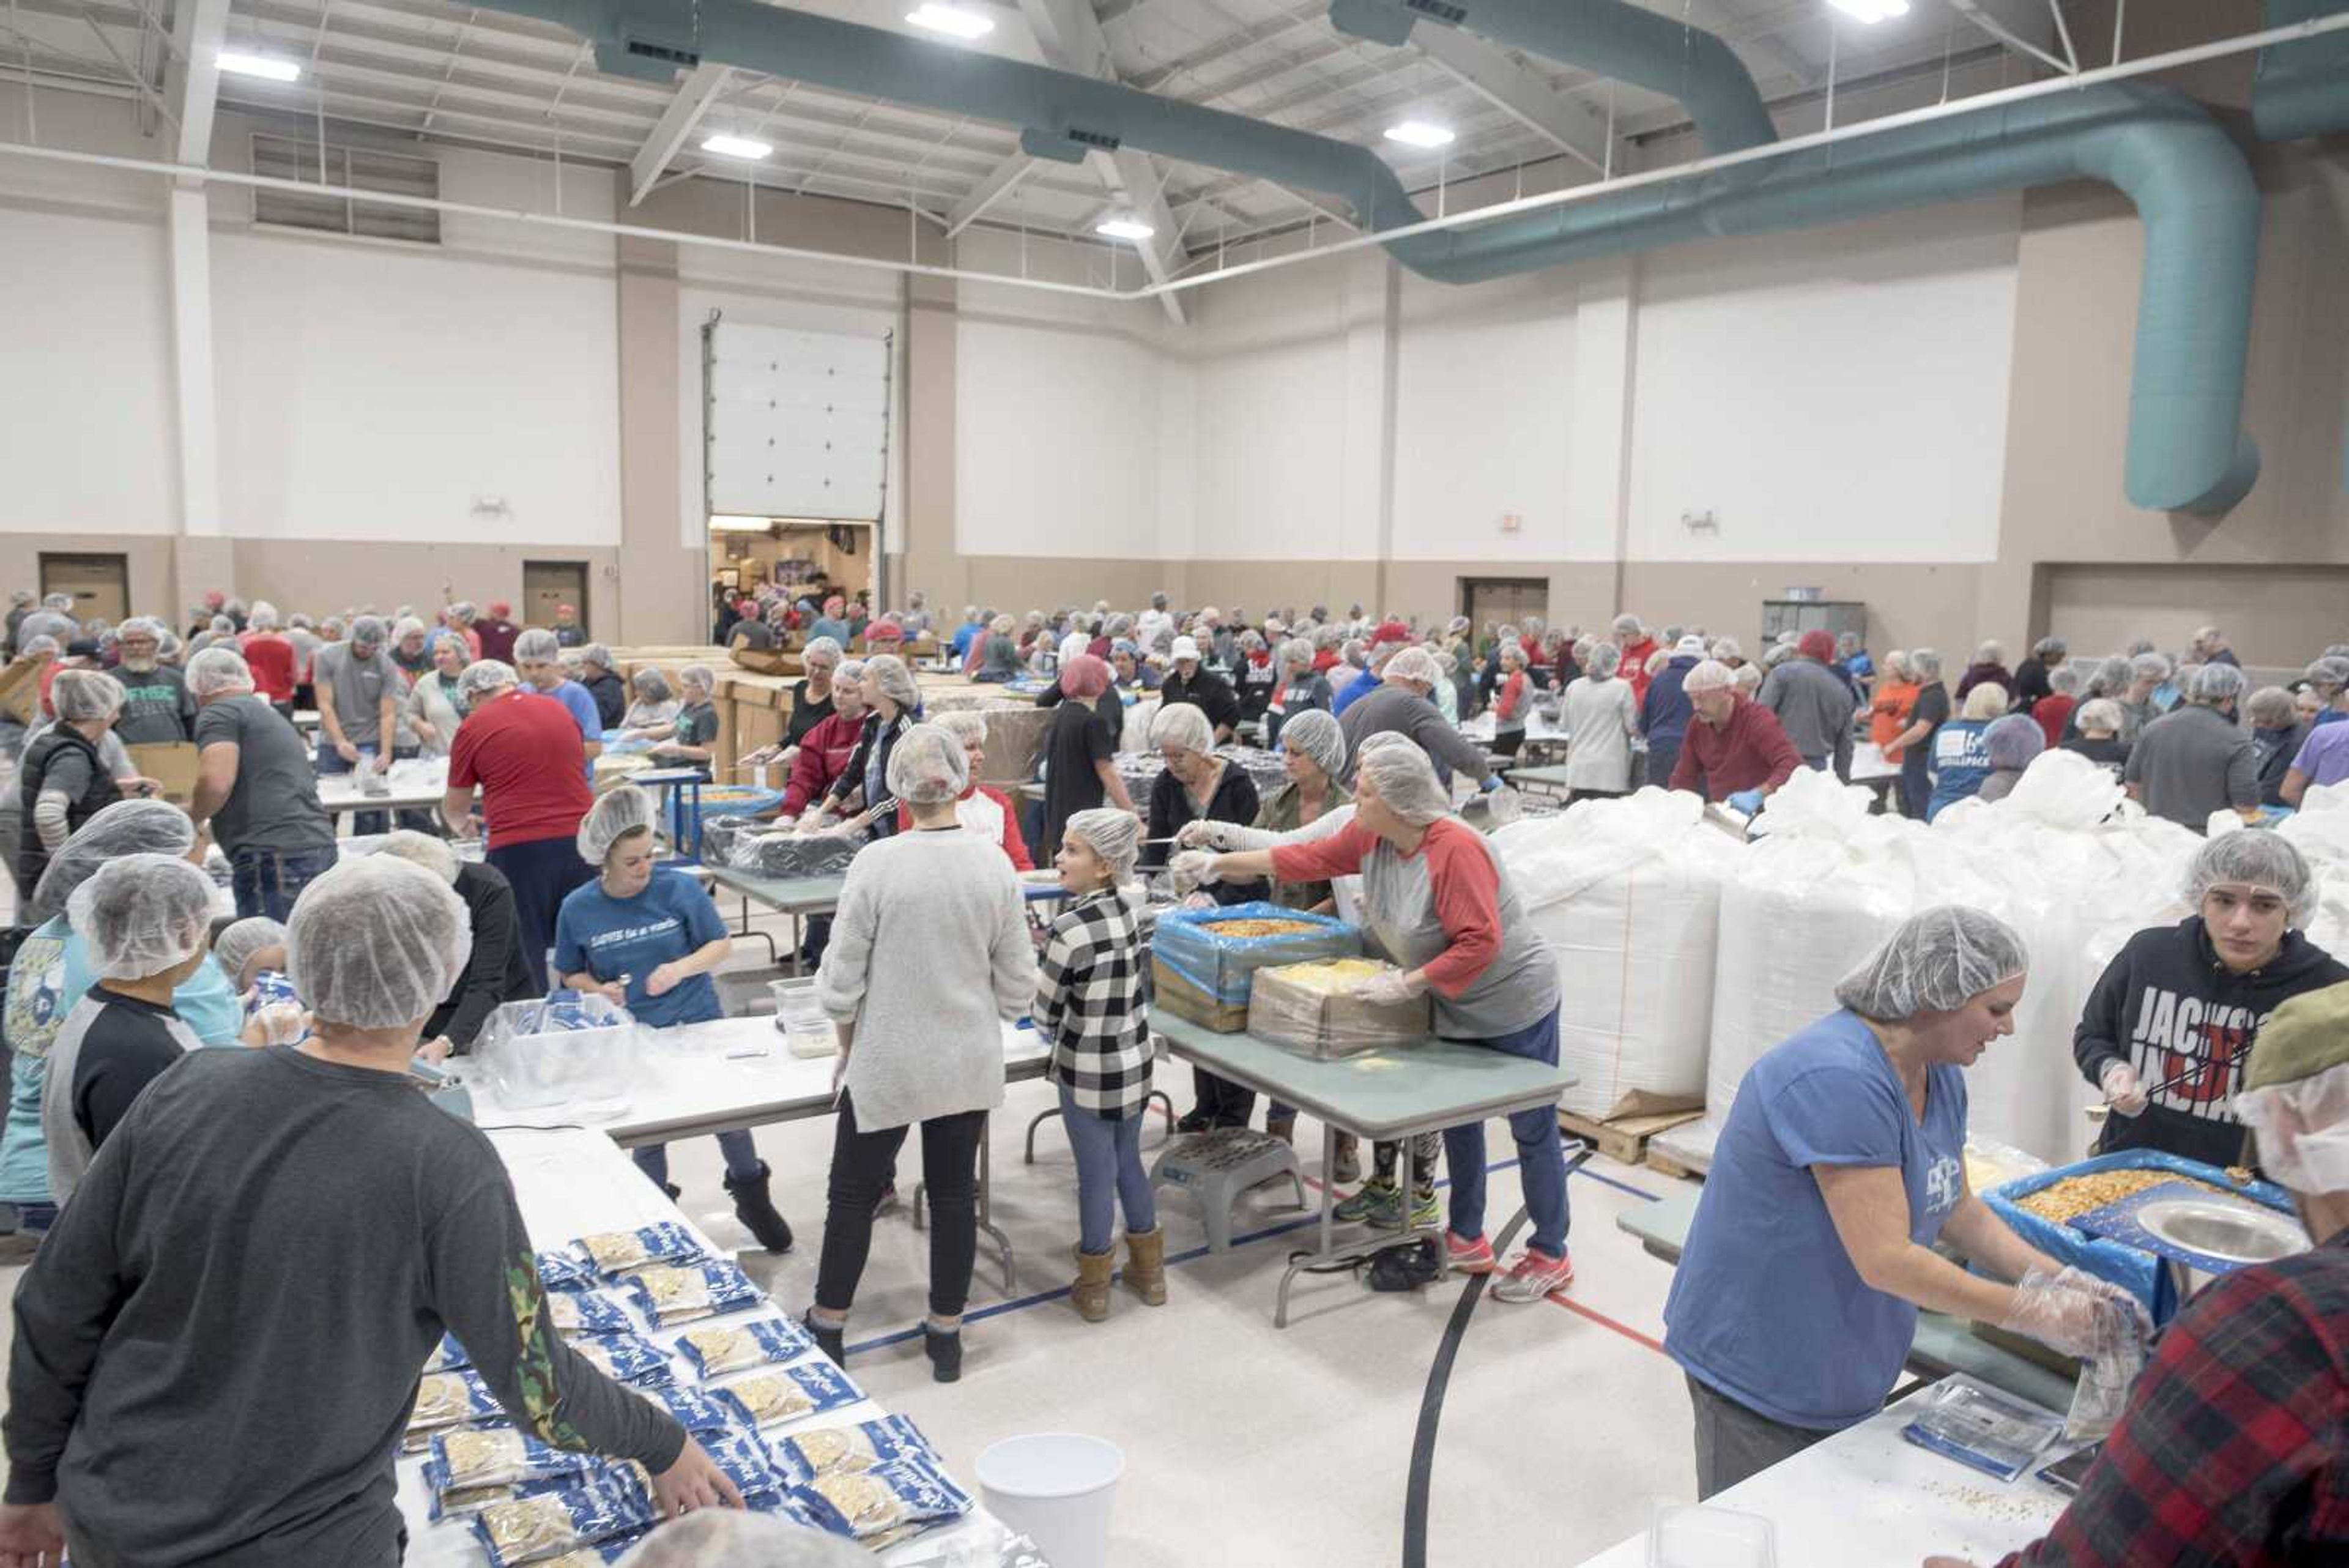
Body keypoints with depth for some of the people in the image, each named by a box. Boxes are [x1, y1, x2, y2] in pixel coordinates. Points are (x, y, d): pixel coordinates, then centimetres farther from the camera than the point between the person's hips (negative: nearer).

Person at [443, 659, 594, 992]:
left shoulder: (473, 727, 2)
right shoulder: (559, 711, 13)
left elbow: (454, 808, 13)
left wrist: (460, 827, 34)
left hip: (519, 849, -4)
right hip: (579, 839, 4)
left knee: (523, 951, 4)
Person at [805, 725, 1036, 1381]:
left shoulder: (876, 865, -18)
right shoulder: (994, 865, -9)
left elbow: (841, 982, -11)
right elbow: (1018, 986, -3)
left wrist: (849, 1049, 6)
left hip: (887, 1063, -2)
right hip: (969, 1065, 3)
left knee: (854, 1192, 17)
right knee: (955, 1193, 16)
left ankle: (827, 1329, 32)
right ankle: (946, 1336, 30)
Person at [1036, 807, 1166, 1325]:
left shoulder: (1069, 928, -22)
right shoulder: (1124, 908, -2)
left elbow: (1045, 1015, -13)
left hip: (1089, 1069, -7)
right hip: (1134, 1059, 7)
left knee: (1096, 1175, 8)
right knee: (1128, 1161, 21)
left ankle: (1094, 1287, 25)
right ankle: (1149, 1271, 35)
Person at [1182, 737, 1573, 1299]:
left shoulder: (1455, 849, -30)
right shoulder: (1369, 837, -6)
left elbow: (1479, 943, -31)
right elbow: (1307, 857, 5)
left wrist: (1408, 983, -26)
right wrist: (1220, 864, 8)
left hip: (1515, 1005, -8)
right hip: (1457, 1008, 8)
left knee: (1533, 1132, 5)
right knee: (1457, 1121, 17)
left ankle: (1550, 1258, 19)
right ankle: (1467, 1241, 32)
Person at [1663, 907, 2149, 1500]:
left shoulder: (1940, 1074, 2)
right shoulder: (1838, 1078, -29)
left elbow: (1958, 1211, 11)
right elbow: (1886, 1260, -29)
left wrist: (2063, 1284, -2)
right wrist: (2037, 1316, -22)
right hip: (1760, 1378, -9)